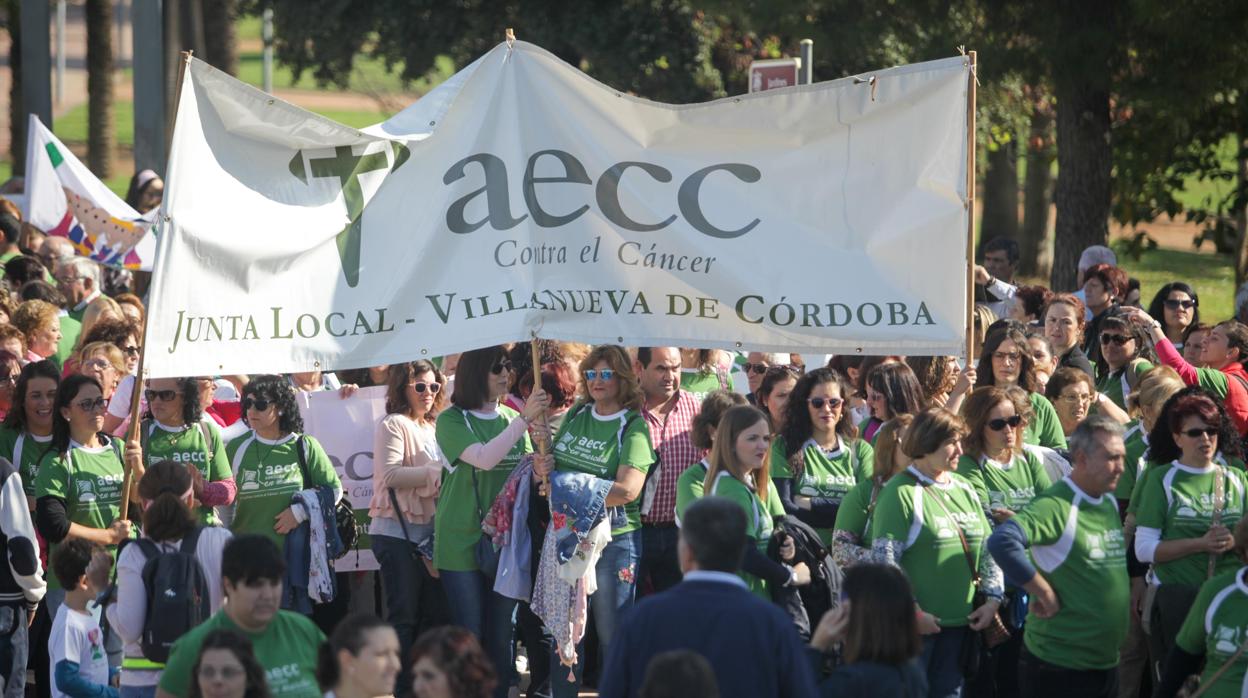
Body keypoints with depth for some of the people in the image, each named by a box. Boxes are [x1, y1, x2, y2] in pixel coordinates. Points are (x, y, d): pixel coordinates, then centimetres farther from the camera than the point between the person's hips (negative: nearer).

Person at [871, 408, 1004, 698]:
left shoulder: (963, 488, 12)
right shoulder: (901, 492, -10)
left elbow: (988, 546, 16)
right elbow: (885, 559, -15)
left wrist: (993, 598, 4)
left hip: (960, 620, 7)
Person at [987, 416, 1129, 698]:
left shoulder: (1109, 504, 11)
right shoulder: (1056, 506, -17)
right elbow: (1002, 542, -33)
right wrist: (1045, 593, -25)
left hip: (1106, 662, 8)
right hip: (1059, 668, -8)